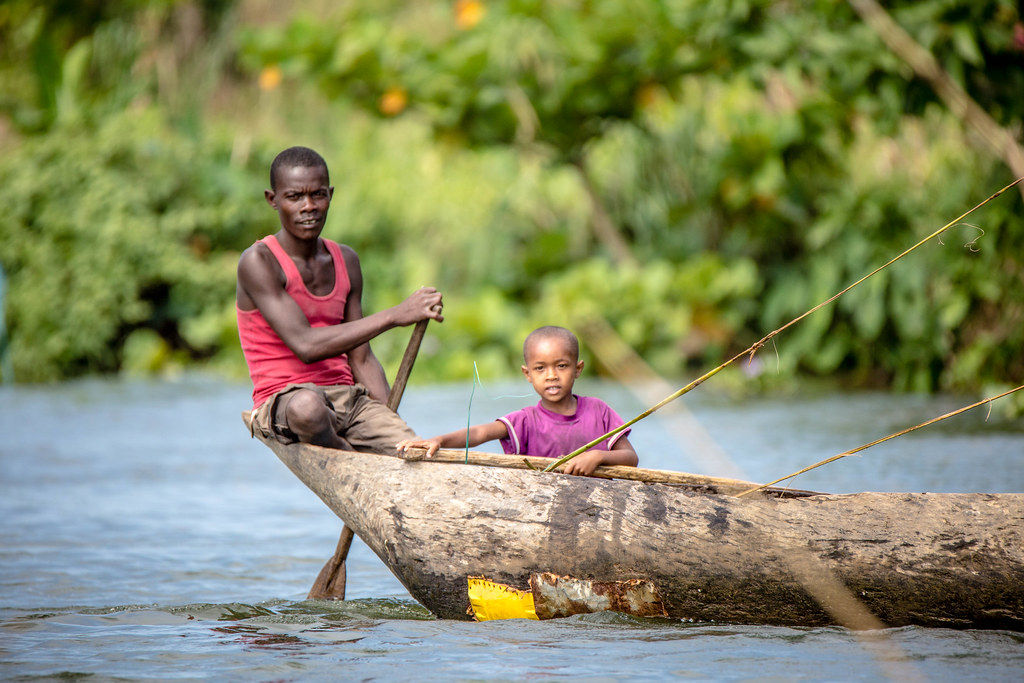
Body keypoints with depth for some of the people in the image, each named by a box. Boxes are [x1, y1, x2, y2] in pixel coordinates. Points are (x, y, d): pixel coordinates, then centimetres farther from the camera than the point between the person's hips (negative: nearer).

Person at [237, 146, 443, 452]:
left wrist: (393, 424, -2)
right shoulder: (258, 262, -10)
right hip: (282, 403, -4)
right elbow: (306, 346, -21)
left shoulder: (346, 261, 13)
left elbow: (361, 359, 14)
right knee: (307, 404, -41)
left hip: (348, 397, 4)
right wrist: (394, 315, -22)